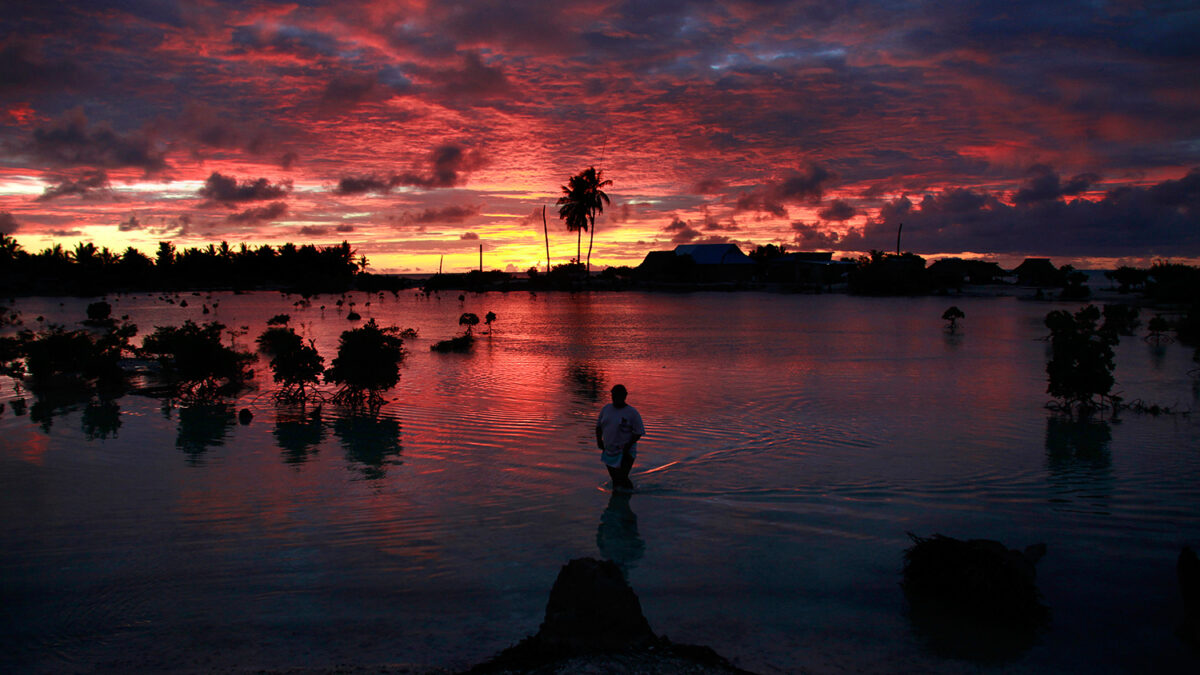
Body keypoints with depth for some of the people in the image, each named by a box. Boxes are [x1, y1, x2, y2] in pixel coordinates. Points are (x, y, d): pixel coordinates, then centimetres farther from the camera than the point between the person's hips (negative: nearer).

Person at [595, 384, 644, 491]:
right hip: (608, 451, 5)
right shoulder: (606, 409, 5)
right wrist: (599, 439, 2)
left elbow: (638, 432, -10)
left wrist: (628, 445, -20)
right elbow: (599, 425, 16)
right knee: (614, 478, 12)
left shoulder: (632, 412, -10)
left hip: (625, 453, -5)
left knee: (622, 479, -10)